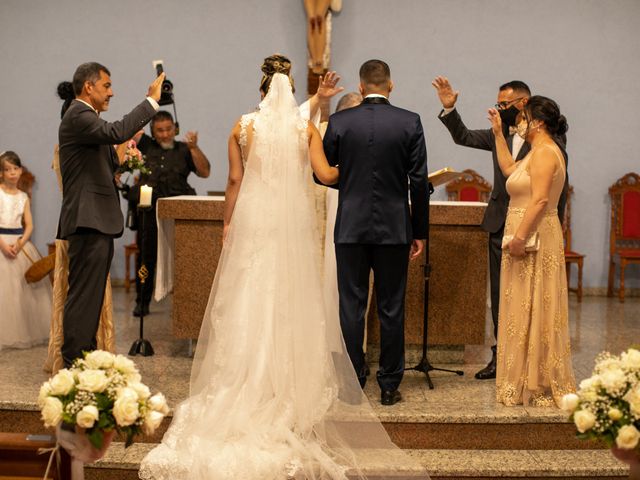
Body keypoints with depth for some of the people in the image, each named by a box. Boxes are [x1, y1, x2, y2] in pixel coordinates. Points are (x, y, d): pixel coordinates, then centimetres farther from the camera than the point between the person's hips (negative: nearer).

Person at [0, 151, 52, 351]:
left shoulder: (23, 197, 10)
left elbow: (29, 225, 7)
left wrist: (20, 243, -11)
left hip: (20, 243, 4)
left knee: (25, 287, 5)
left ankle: (26, 333, 14)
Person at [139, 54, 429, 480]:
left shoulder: (243, 125, 3)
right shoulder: (306, 128, 2)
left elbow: (235, 180, 2)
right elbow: (325, 174, -7)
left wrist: (228, 222, 10)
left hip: (251, 221, 0)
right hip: (292, 223, 0)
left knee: (249, 300, 5)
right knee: (291, 301, 6)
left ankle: (247, 388, 8)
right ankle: (290, 390, 9)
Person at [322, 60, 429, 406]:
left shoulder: (339, 122, -2)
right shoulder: (410, 122, -3)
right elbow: (419, 181, -3)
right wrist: (420, 231, 4)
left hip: (351, 228, 0)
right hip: (394, 229, 0)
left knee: (351, 307, 6)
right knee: (391, 309, 7)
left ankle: (352, 385, 11)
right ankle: (389, 386, 13)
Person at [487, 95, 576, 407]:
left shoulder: (545, 152, -15)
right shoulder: (539, 152, 17)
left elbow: (540, 200, -24)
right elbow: (509, 170, 30)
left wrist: (520, 237, -25)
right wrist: (498, 133, 30)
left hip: (534, 239, -11)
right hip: (528, 237, 11)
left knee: (533, 308, -5)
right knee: (526, 309, 13)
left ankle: (539, 385, 2)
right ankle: (525, 381, 20)